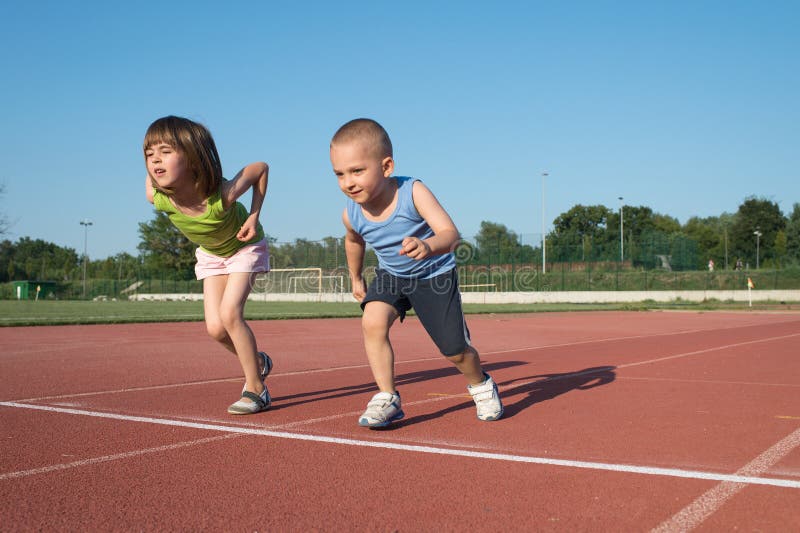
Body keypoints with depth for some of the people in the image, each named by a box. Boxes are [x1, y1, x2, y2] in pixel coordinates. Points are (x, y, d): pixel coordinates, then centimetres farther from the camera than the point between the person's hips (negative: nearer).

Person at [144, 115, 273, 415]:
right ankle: (257, 362, 25)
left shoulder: (222, 195, -41)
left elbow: (261, 168, -25)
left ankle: (255, 389, -7)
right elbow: (152, 176, -6)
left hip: (245, 247, -4)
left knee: (229, 313, -22)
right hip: (210, 254, 5)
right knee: (215, 328, -4)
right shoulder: (156, 199, -30)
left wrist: (254, 215, -28)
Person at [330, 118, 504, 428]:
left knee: (454, 351, 1)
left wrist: (428, 246, -62)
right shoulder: (352, 214, -19)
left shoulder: (412, 192, -33)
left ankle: (481, 384, 35)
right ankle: (387, 399, -13)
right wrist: (356, 278, 18)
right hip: (390, 276, 3)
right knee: (372, 321, -26)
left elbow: (450, 233, -41)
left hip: (435, 275, -3)